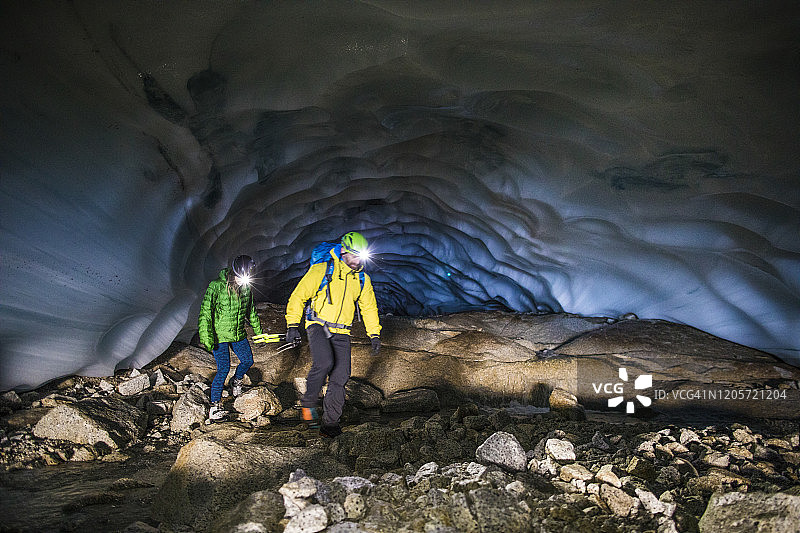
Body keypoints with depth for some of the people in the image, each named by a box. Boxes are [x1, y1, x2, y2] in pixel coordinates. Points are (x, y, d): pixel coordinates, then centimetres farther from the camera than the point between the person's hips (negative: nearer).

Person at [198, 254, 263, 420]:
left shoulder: (246, 288, 2)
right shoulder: (216, 286, -17)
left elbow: (251, 311, 17)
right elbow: (206, 313, -17)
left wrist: (258, 331, 22)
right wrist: (207, 338, -22)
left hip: (238, 334, 6)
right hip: (219, 335, -6)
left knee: (247, 361, 8)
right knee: (223, 369, -10)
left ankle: (236, 381, 41)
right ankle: (215, 406, 1)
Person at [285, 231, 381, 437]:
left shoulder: (362, 279, 9)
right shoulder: (321, 270, -5)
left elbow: (369, 308, 19)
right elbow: (298, 296, -4)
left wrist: (375, 334, 12)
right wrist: (292, 325, -11)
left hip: (341, 333, 5)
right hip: (318, 325, -4)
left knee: (340, 376, -5)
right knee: (324, 363, -29)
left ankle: (329, 424, 7)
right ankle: (308, 402, -5)